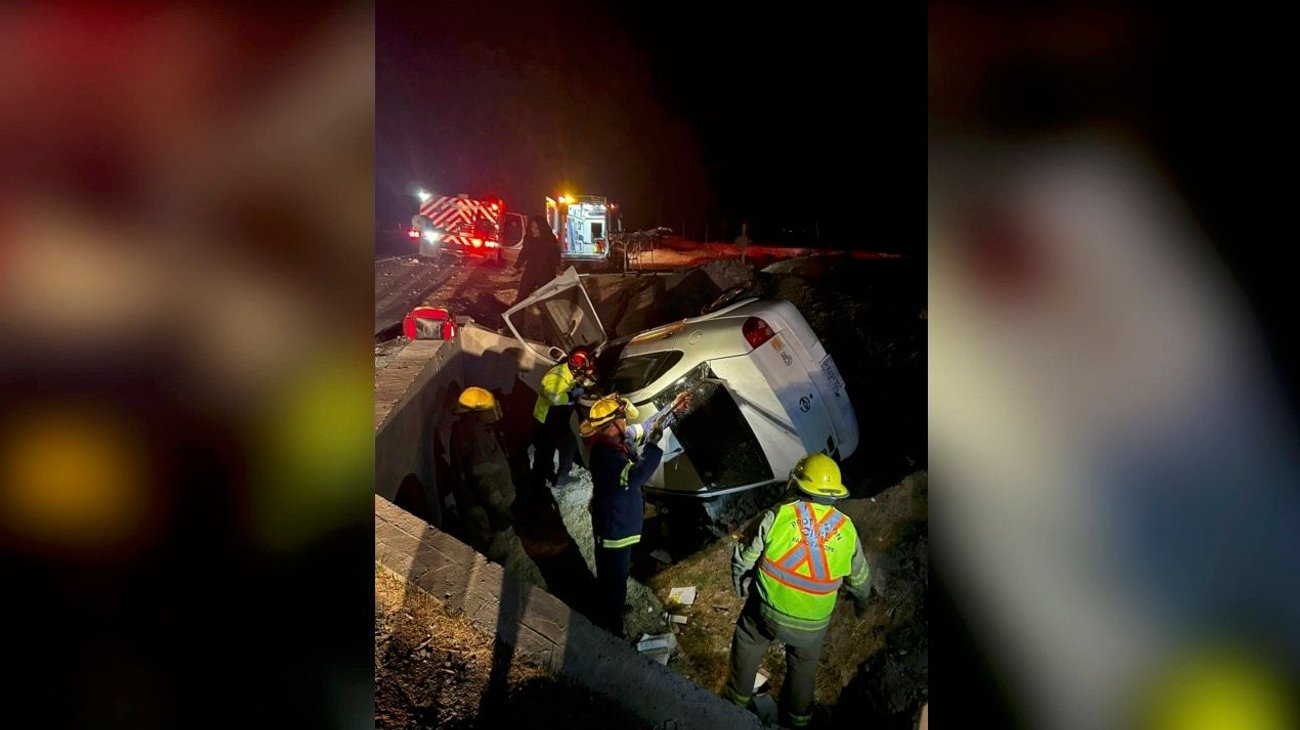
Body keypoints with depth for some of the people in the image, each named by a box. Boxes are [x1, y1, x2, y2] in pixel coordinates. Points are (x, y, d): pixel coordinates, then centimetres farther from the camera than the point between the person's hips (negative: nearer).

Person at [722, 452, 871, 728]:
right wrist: (861, 601, 29)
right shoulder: (847, 529, -10)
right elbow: (859, 579, 6)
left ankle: (738, 698, 43)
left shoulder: (778, 516, -20)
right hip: (813, 624, 2)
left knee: (746, 647, 27)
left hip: (766, 611, -2)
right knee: (804, 666, 28)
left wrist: (742, 588, 11)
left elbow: (744, 559, -10)